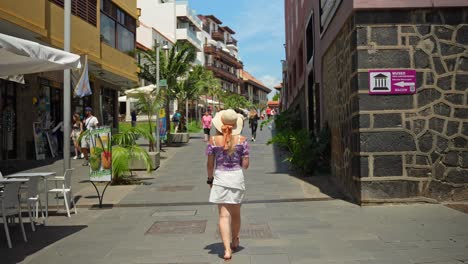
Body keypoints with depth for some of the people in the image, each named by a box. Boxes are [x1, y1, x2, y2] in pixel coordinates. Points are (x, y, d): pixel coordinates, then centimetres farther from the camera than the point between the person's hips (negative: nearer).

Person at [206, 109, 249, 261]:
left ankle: (227, 249, -8)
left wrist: (210, 179, 14)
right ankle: (234, 242, 39)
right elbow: (245, 165, -5)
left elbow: (210, 164, -2)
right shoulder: (241, 140, -7)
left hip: (220, 178, -1)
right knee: (235, 213, 19)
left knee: (224, 215, 1)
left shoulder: (213, 140, -6)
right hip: (237, 177, 1)